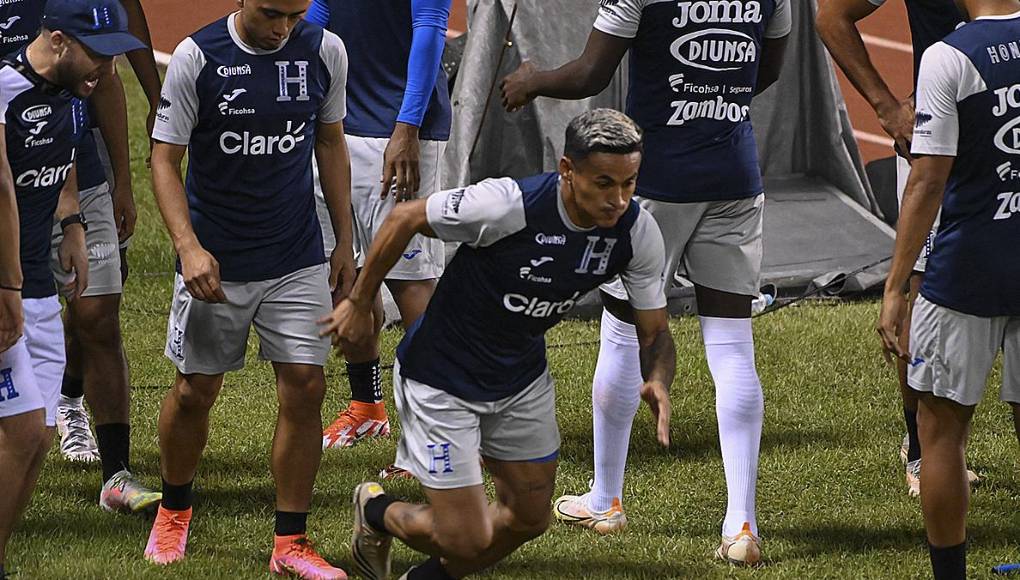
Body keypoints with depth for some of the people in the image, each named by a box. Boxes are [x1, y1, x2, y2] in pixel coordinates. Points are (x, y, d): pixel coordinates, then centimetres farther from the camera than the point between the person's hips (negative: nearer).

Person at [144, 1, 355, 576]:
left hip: (299, 262, 2)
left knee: (305, 386, -6)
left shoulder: (325, 51, -4)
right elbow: (165, 159, -8)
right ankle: (174, 510, 34)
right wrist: (189, 247, -21)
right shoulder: (198, 57, -13)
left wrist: (345, 242, 11)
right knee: (196, 390, 8)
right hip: (216, 264, -2)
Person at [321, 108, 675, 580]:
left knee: (529, 518, 13)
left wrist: (658, 383, -27)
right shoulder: (509, 205, -33)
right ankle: (376, 511, 27)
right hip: (442, 377, -6)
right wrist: (359, 304, -7)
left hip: (522, 379, 6)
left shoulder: (637, 233, -16)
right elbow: (405, 218, -17)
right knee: (467, 538, -6)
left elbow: (654, 332, -4)